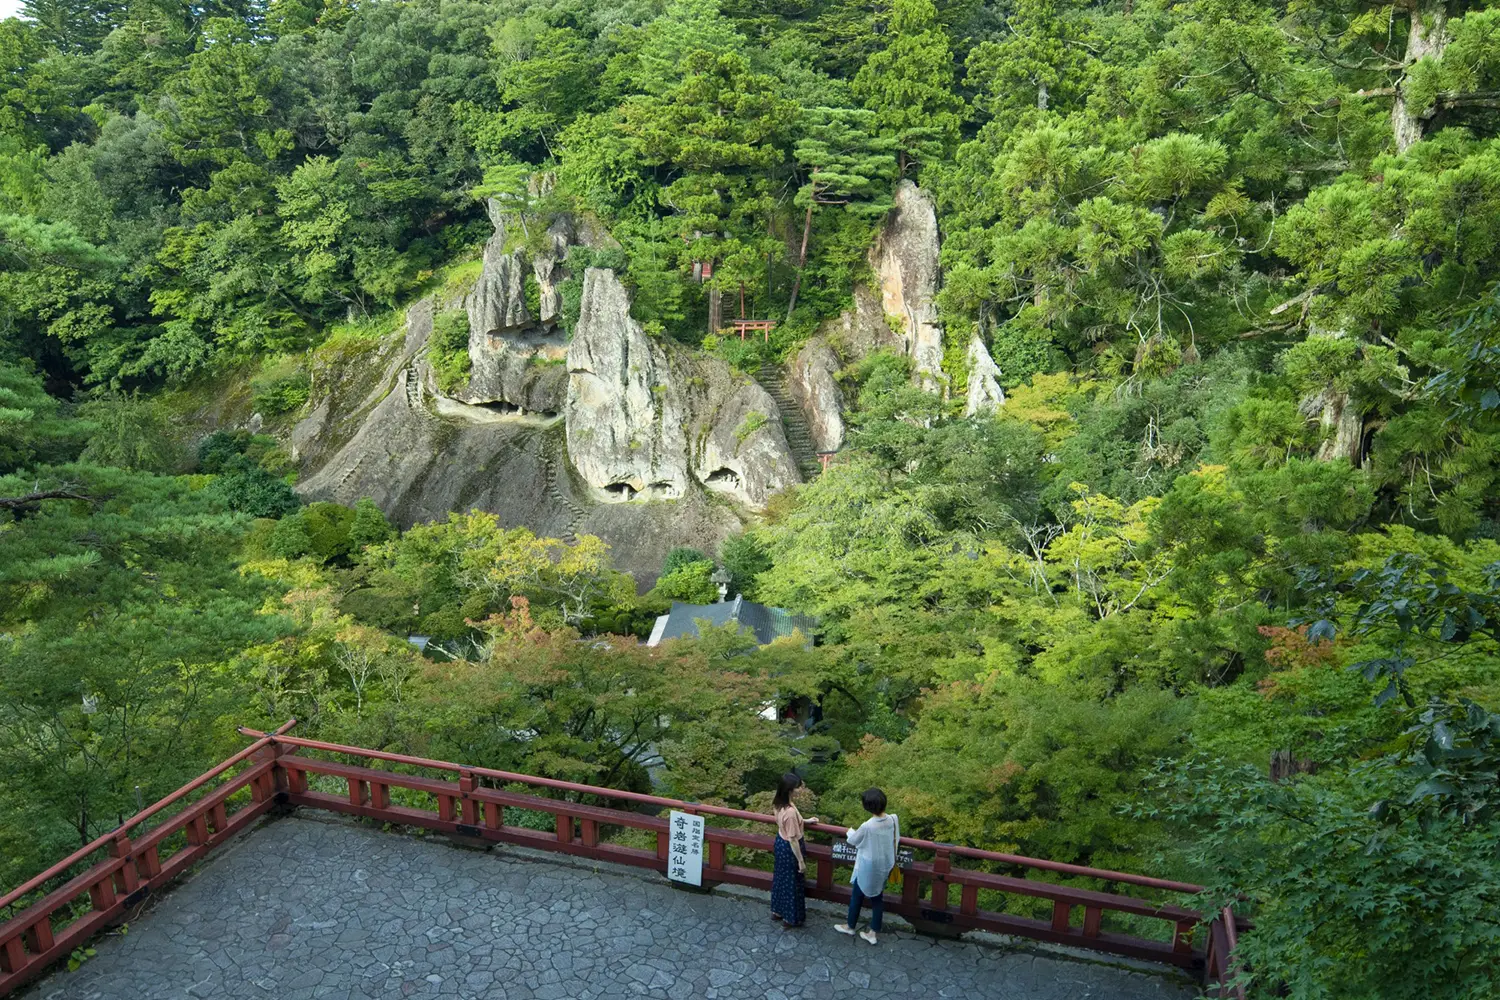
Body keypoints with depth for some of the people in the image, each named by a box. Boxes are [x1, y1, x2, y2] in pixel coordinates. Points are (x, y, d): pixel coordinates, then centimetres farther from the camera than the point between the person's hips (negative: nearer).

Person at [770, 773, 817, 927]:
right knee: (793, 882, 12)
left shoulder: (778, 804, -8)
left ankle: (777, 911, 44)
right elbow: (793, 839, -27)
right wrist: (801, 861, -17)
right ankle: (790, 918, 30)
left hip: (780, 843, 8)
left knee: (781, 878, 26)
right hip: (789, 848, -8)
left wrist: (805, 821, 19)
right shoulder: (790, 811, -35)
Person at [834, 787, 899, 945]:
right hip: (883, 867, 5)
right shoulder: (892, 820, -14)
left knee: (857, 896, 18)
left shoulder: (867, 826, -31)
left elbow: (853, 841, -11)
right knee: (877, 897, 19)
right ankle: (873, 933, 30)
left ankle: (850, 926, 37)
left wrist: (850, 831, 11)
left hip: (868, 868, -5)